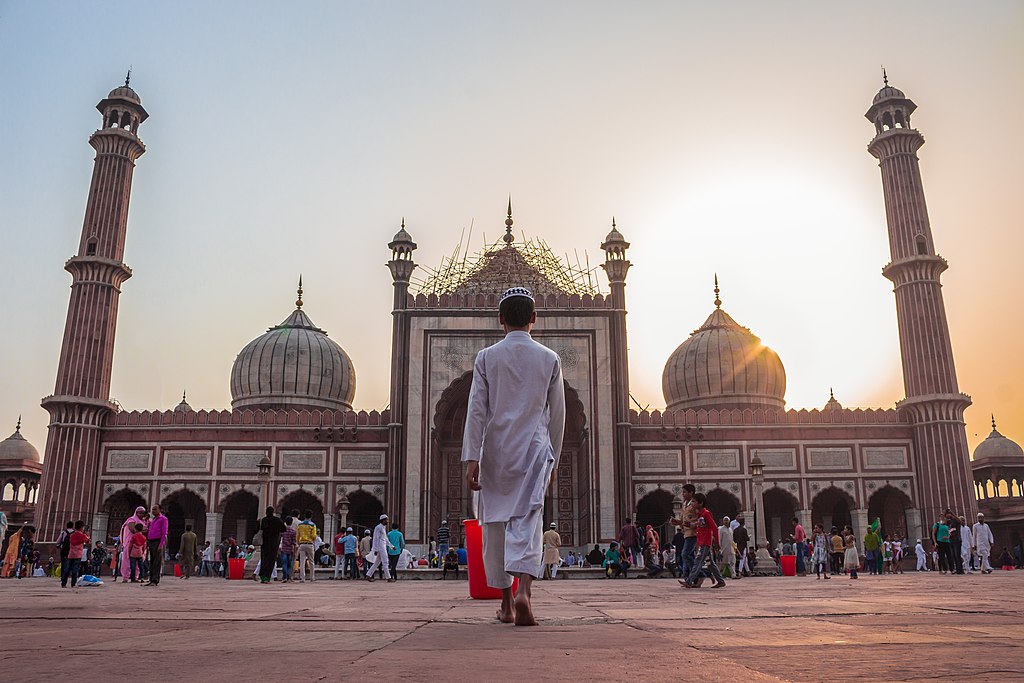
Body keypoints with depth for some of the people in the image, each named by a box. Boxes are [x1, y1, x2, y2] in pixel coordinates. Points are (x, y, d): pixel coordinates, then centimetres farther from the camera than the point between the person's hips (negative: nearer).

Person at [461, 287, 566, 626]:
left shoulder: (487, 357, 3)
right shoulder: (550, 359, 6)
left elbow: (476, 411, -3)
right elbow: (557, 414, 9)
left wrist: (471, 458, -4)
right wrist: (553, 457, 19)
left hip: (496, 451, 0)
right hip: (535, 449, 0)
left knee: (496, 524, 10)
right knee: (529, 520, -6)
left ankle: (506, 604, 19)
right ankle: (524, 591, -28)